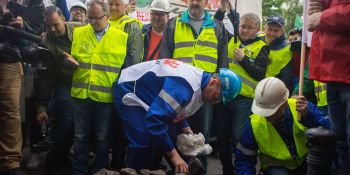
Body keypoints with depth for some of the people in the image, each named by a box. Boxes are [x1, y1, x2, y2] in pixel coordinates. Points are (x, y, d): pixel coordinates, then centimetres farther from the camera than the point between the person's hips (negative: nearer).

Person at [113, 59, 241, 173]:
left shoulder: (200, 80, -4)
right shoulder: (185, 84, -37)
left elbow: (178, 108, 12)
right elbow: (154, 119, -41)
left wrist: (185, 128, -4)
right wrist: (173, 154, -35)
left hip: (147, 94, 9)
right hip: (129, 91, -9)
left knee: (173, 138, 6)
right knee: (143, 144, -20)